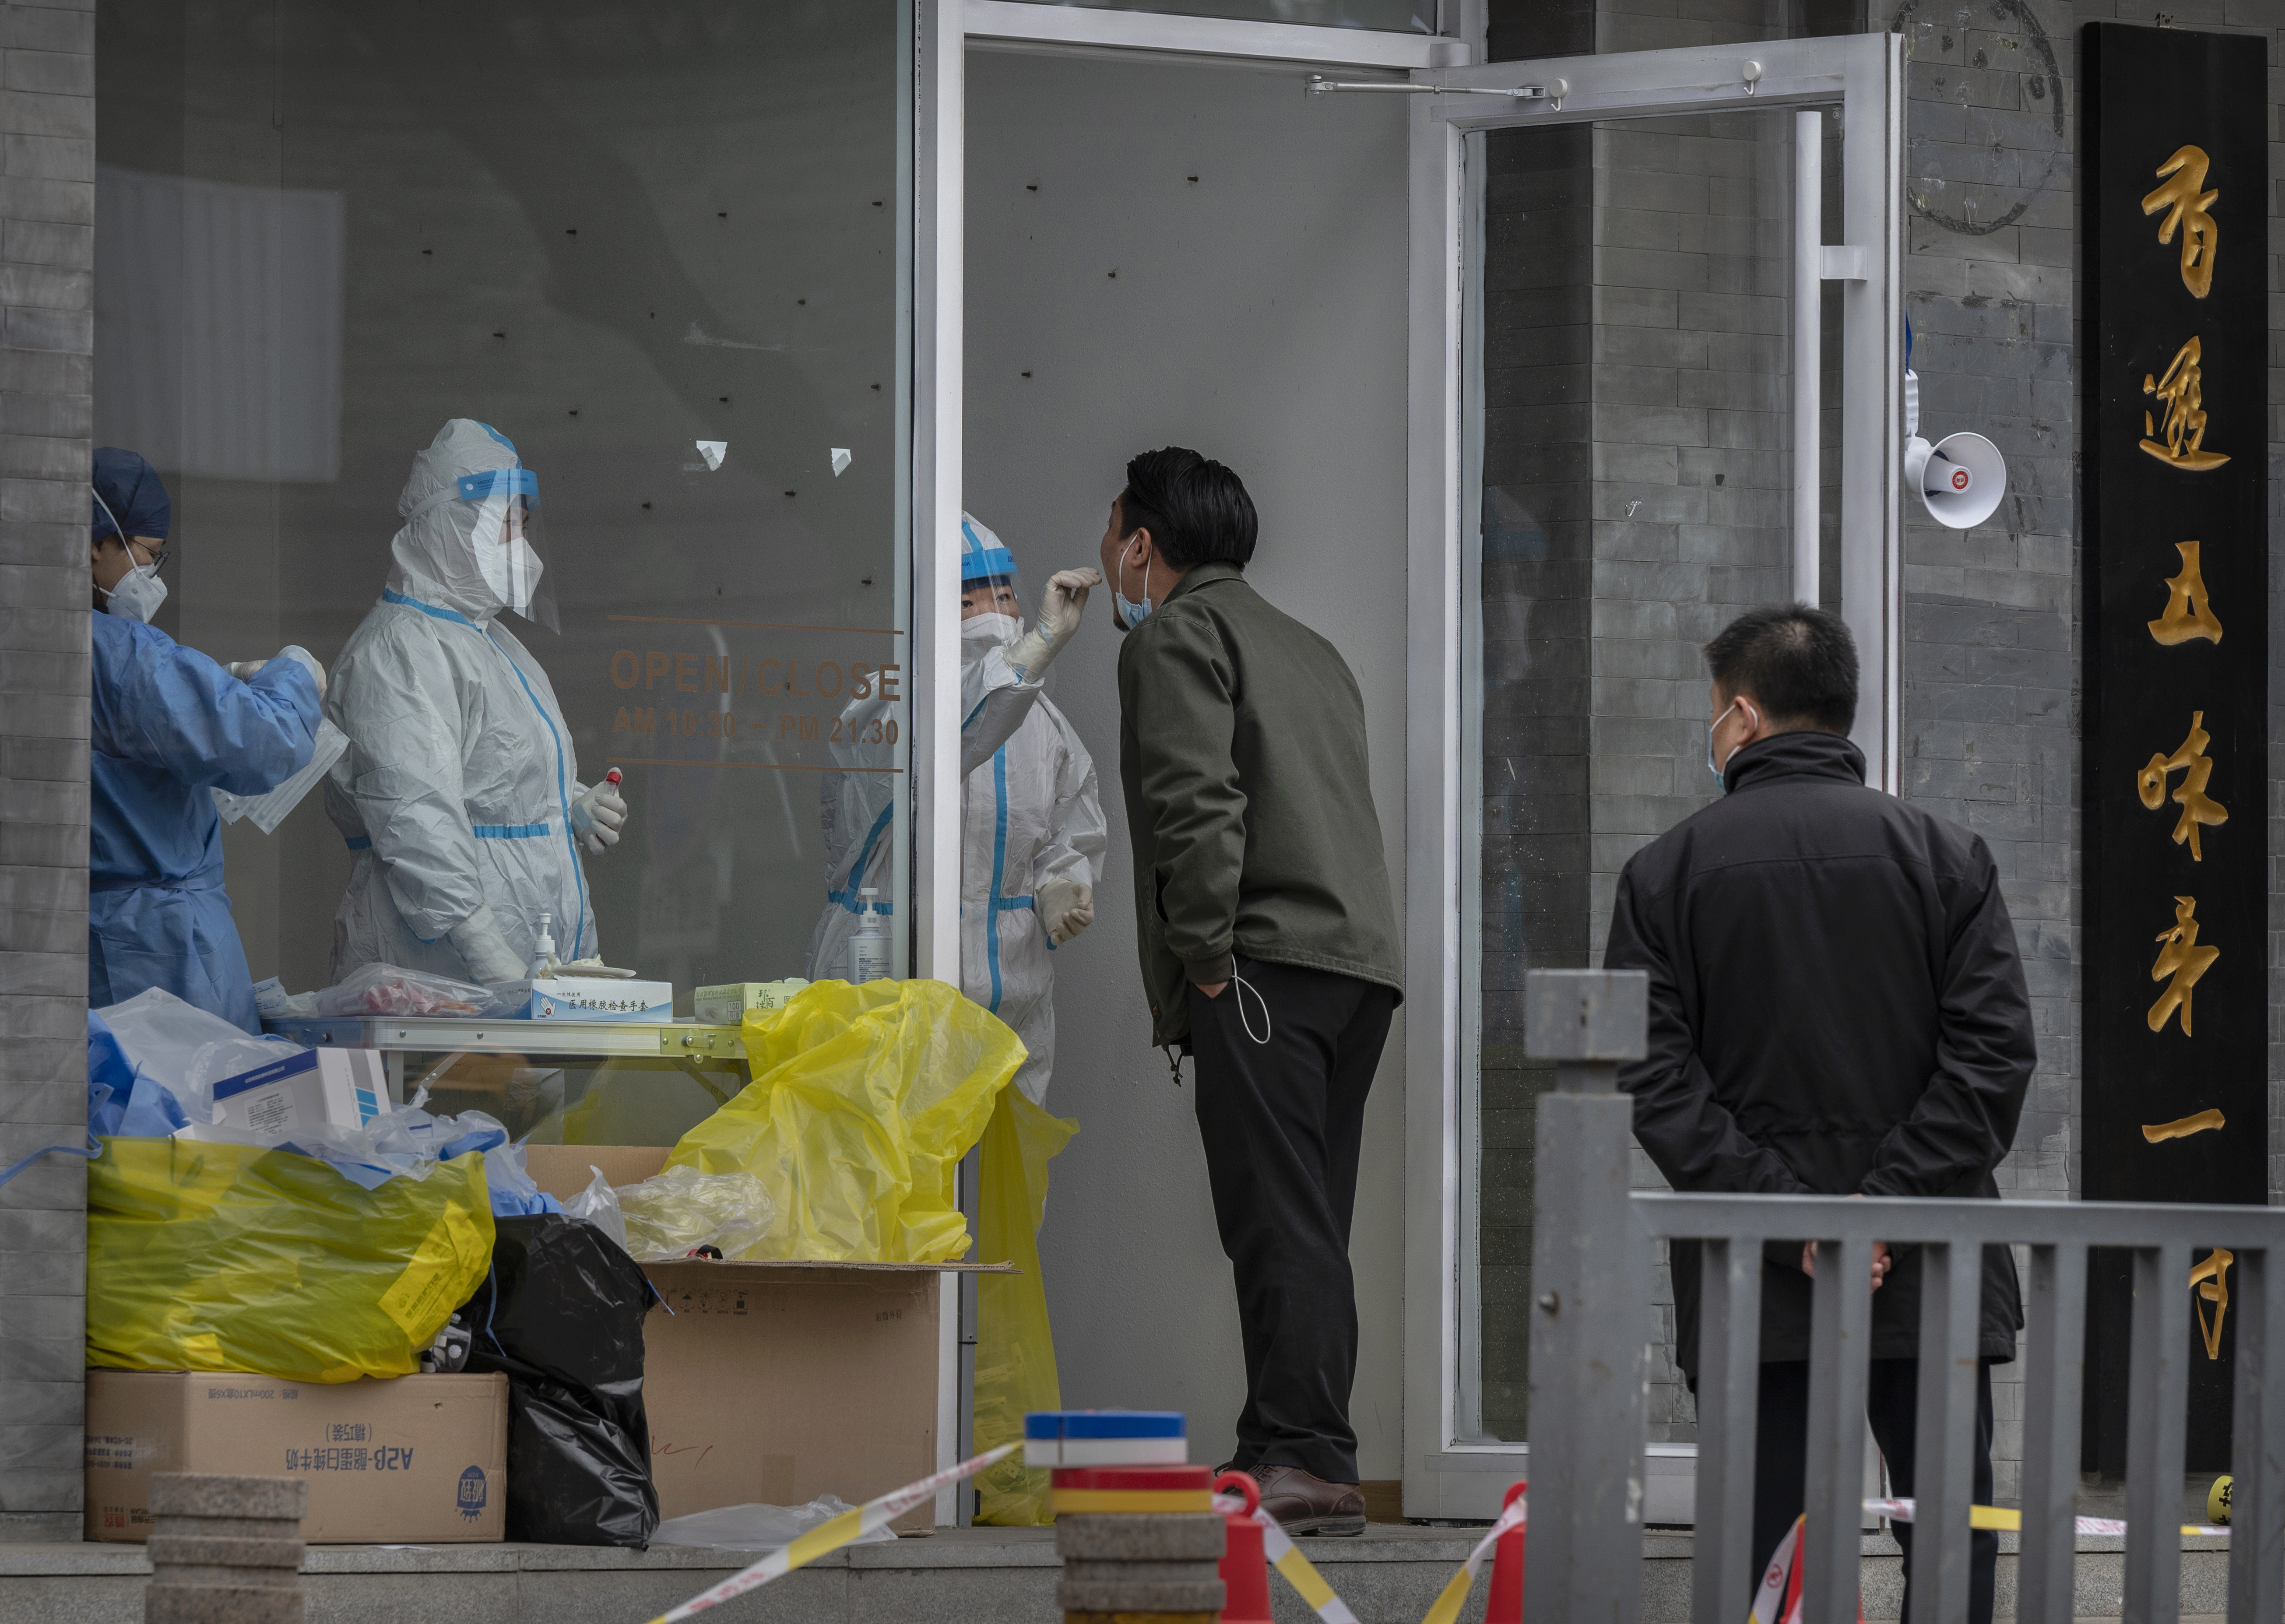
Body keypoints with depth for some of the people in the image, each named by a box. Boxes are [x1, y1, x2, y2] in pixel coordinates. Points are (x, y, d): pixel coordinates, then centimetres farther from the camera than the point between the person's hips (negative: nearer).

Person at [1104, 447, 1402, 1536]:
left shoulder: (1175, 635, 1)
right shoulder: (1309, 650, 29)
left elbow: (1198, 802, -14)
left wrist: (1203, 963, -12)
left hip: (1266, 959, -9)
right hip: (1360, 958, 9)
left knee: (1279, 1218, -13)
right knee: (1302, 1227, 9)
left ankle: (1305, 1457, -19)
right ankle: (1298, 1456, 7)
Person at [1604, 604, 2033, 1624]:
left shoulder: (1667, 871, 3)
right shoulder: (1946, 857, 4)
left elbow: (1656, 1078, -5)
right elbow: (1994, 1053, -5)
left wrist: (1780, 1214, -8)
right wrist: (1891, 1203, -8)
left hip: (1754, 1297, 0)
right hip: (1931, 1280, 0)